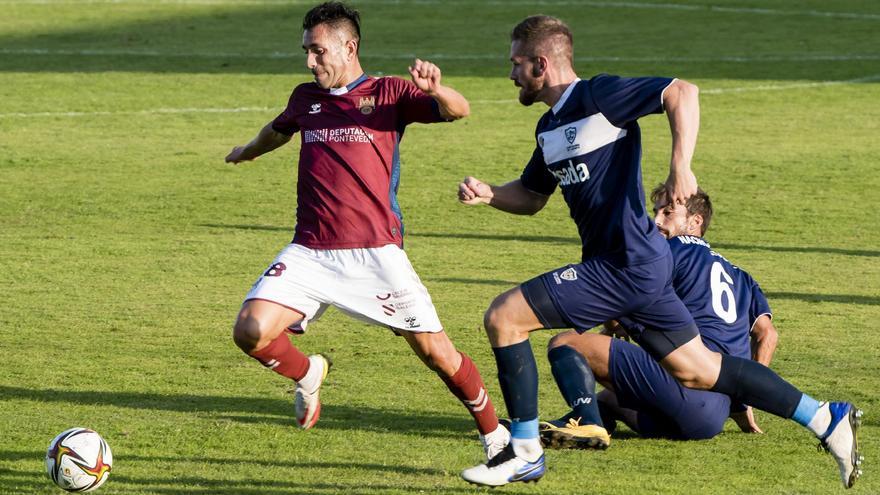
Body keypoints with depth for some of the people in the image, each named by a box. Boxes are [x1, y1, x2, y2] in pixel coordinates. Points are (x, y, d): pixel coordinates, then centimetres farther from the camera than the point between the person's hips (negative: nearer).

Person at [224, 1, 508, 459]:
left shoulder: (388, 94, 2)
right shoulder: (305, 98, 15)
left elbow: (458, 110, -12)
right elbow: (279, 130, 39)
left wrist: (434, 88, -34)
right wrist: (248, 151, 59)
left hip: (376, 253, -3)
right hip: (309, 253, 3)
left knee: (433, 349, -4)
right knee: (250, 332, -16)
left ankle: (493, 432, 17)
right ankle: (306, 374, 16)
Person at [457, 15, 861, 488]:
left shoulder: (598, 95, -11)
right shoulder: (550, 127, 17)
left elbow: (682, 92, -18)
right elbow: (532, 196, 28)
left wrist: (680, 166, -28)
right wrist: (487, 194, 8)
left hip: (626, 266, -10)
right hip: (638, 268, 10)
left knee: (502, 317, -9)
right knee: (697, 371, 13)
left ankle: (524, 453, -3)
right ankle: (827, 420, 17)